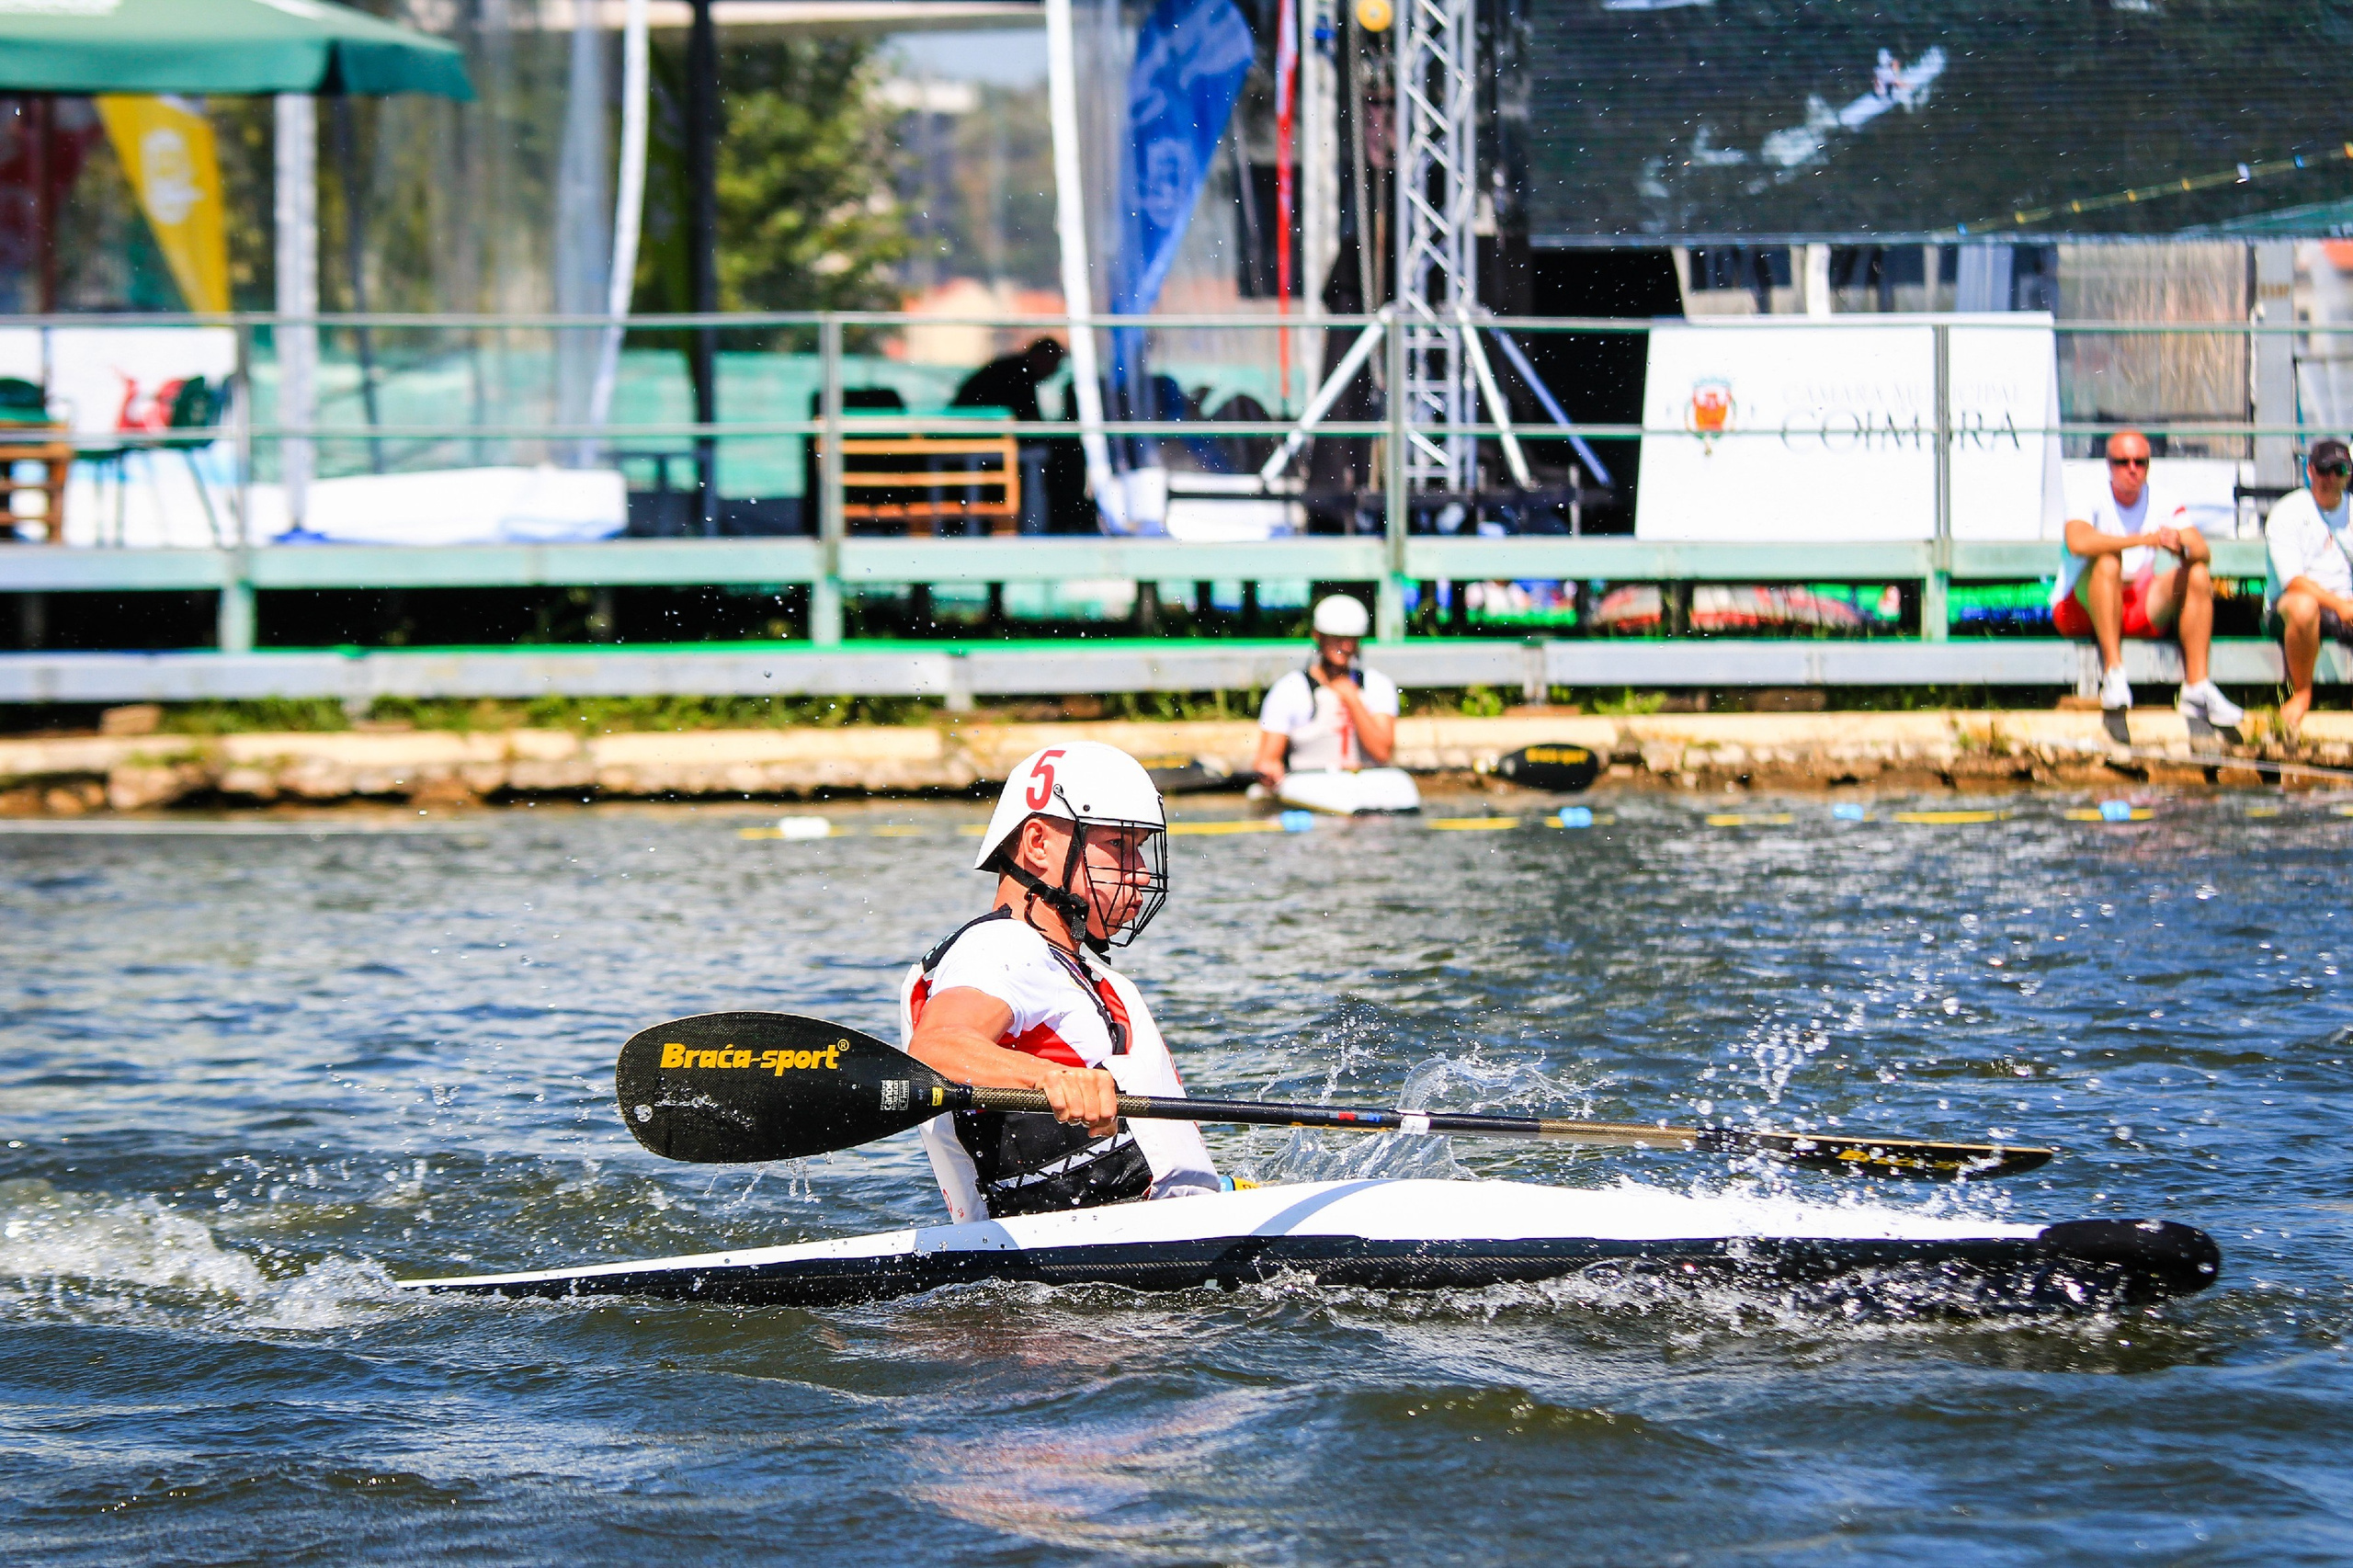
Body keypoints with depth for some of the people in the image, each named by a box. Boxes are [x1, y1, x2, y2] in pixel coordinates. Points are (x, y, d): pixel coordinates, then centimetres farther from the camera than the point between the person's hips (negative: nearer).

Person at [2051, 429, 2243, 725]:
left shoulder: (2163, 505, 3)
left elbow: (2203, 554, -7)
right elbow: (2077, 543, -32)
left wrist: (2182, 547, -32)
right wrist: (2147, 539, -36)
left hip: (2140, 612, 4)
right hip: (2079, 610, -4)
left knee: (2198, 575, -15)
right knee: (2108, 561, -32)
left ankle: (2196, 687, -24)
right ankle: (2113, 673, -39)